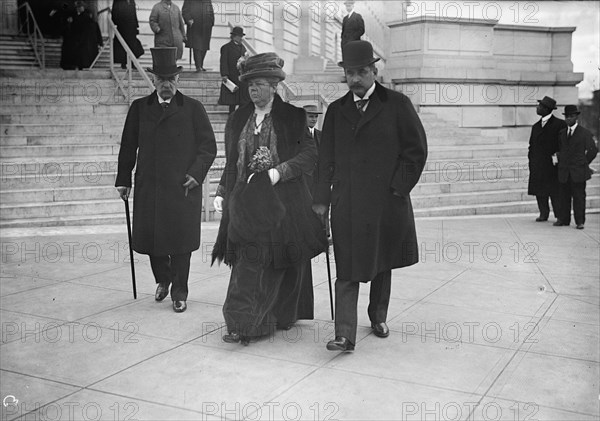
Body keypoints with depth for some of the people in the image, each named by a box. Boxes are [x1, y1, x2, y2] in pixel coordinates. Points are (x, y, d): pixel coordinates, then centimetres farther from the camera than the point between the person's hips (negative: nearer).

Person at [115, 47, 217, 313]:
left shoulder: (193, 109, 4)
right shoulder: (139, 108, 10)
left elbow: (208, 146, 2)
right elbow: (128, 147, 12)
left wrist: (196, 173, -10)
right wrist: (123, 180, 7)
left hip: (183, 187, -2)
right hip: (148, 187, 2)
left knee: (181, 242, 1)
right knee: (150, 239, 7)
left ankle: (179, 293, 17)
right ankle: (163, 279, 34)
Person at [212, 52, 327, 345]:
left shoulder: (293, 117, 0)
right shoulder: (238, 120, 13)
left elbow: (310, 154, -7)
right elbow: (232, 163, 17)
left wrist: (279, 171, -18)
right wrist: (222, 192, 8)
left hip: (282, 201, -3)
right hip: (246, 201, 3)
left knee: (282, 261, 5)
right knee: (249, 260, -2)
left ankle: (282, 315, 20)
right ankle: (243, 323, 4)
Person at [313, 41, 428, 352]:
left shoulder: (397, 104, 1)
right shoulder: (336, 110, 10)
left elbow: (416, 150, 0)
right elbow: (325, 158, 10)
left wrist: (399, 187, -7)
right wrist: (322, 198, 4)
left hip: (387, 202, -1)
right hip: (346, 205, 1)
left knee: (382, 264, 15)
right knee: (347, 270, -3)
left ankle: (378, 317, 34)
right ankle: (345, 335, -2)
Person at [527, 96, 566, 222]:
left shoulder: (559, 124, -3)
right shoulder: (536, 126, 15)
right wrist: (531, 161, 9)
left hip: (552, 164, -5)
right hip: (537, 166, 5)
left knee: (554, 191, -3)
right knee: (539, 191, 5)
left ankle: (560, 216, 3)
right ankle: (543, 214, 15)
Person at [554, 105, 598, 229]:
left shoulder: (585, 133, 0)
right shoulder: (561, 133, 12)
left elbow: (593, 150, 6)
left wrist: (584, 163, 7)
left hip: (578, 172, -4)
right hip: (564, 172, 4)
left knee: (579, 197, -2)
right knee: (563, 196, 5)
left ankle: (580, 222, 3)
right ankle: (563, 219, 13)